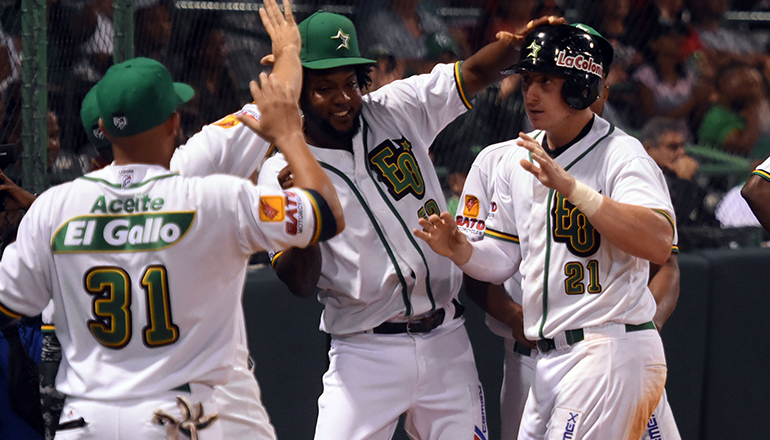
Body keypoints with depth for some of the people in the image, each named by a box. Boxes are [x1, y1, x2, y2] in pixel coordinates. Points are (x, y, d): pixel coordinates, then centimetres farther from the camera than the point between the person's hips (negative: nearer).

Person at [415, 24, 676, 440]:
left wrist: (571, 188, -30)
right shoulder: (517, 158, 13)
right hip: (548, 359, 8)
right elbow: (503, 258, 17)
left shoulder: (622, 154, -10)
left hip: (613, 354, -8)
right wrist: (459, 249, -5)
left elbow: (659, 244, -27)